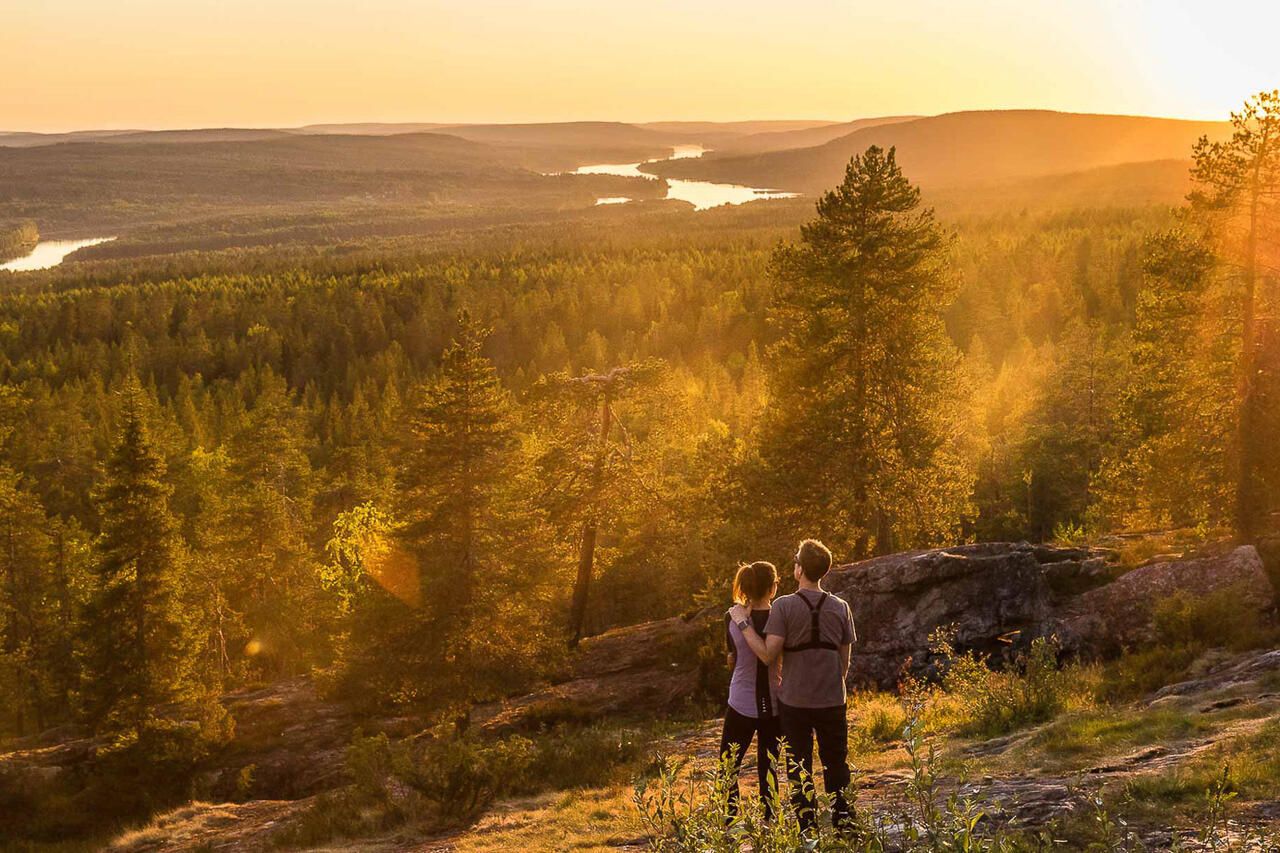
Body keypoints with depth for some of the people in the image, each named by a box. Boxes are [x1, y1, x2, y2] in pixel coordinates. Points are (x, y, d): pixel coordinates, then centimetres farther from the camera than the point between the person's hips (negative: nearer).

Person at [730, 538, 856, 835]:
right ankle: (844, 829, 16)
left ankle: (808, 834, 10)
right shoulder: (840, 608, -1)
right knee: (836, 767, 14)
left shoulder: (784, 606, -12)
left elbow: (768, 655, -17)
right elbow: (844, 660, 4)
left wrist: (743, 622, -8)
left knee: (800, 772, 8)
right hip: (831, 701, 2)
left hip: (794, 702, -2)